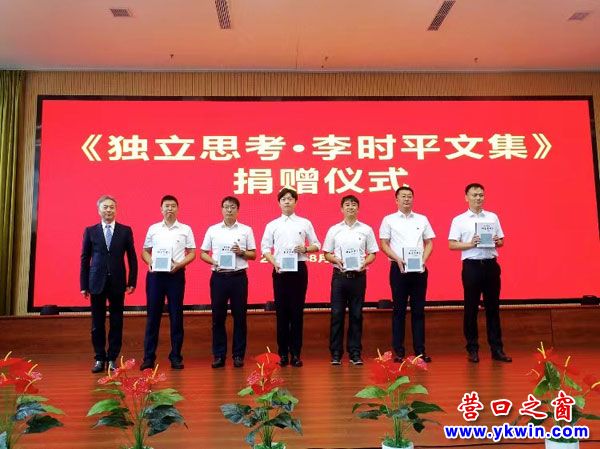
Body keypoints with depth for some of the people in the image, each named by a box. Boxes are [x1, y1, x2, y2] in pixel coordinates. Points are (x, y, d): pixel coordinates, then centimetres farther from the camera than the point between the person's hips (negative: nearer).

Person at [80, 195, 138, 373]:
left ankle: (112, 358, 15)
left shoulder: (125, 231, 4)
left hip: (117, 282, 0)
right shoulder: (90, 231, 5)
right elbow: (85, 259, 5)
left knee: (116, 322, 4)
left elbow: (132, 258, 5)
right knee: (97, 323, 6)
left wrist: (132, 281, -1)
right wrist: (84, 285, 1)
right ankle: (99, 358, 17)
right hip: (97, 282, 0)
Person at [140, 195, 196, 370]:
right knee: (153, 315, 3)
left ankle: (176, 356, 12)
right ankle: (149, 356, 10)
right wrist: (149, 262, -7)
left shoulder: (185, 229, 5)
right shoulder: (153, 229, 9)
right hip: (155, 275, 1)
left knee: (176, 315, 3)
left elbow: (192, 253, 4)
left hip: (176, 275, -1)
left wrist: (179, 264, -13)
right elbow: (145, 251, 13)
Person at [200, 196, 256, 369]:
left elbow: (253, 254, 8)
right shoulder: (212, 230, 7)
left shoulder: (246, 230, 6)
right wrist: (213, 261, -10)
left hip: (239, 277, 0)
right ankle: (219, 355, 14)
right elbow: (203, 253, 9)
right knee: (218, 317, 4)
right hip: (219, 276, 1)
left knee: (239, 316, 4)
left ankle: (238, 355, 14)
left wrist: (242, 252, -12)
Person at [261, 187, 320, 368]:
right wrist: (274, 263, -9)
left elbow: (316, 245, 12)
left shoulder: (305, 223, 9)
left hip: (299, 269, 0)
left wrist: (306, 249, -9)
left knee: (297, 311, 1)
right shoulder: (272, 225, 10)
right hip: (280, 270, 1)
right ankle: (283, 353, 11)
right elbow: (265, 248, 7)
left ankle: (296, 353, 8)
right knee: (281, 311, 3)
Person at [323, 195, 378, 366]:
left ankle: (355, 353, 14)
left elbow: (372, 254, 8)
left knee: (356, 315, 5)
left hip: (358, 275, 0)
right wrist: (336, 260, -10)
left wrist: (364, 263, -12)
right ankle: (336, 353, 10)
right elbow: (327, 253, 10)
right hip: (339, 275, 0)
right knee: (337, 314, 1)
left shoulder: (366, 229, 6)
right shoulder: (334, 230, 7)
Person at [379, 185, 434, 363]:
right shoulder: (389, 220, 5)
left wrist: (423, 260, -4)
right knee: (399, 309, 1)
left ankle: (420, 349, 10)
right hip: (398, 268, -2)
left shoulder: (422, 219, 12)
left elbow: (429, 243, 12)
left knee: (418, 309, 4)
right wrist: (398, 259, -12)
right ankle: (398, 350, 7)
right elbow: (384, 244, 2)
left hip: (419, 269, 2)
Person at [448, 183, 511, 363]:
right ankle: (472, 349, 13)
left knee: (493, 307, 7)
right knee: (471, 308, 3)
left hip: (491, 265, 3)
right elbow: (452, 244, -3)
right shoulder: (459, 220, 2)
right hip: (471, 265, -3)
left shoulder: (493, 217, 12)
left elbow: (501, 241, 15)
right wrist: (470, 244, -17)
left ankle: (497, 348, 14)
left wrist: (497, 242, -7)